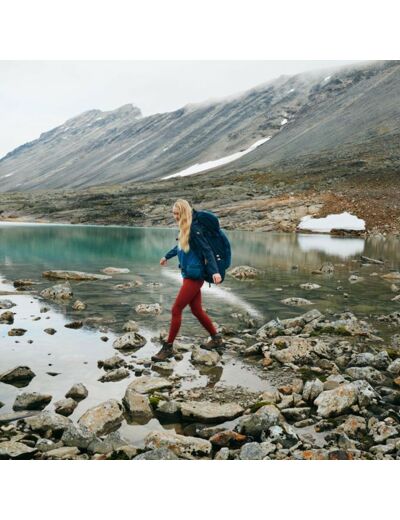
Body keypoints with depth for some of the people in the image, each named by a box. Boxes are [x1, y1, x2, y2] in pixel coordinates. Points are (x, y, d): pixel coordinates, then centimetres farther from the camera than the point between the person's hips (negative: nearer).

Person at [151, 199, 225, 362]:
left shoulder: (193, 229, -17)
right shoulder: (184, 229, 10)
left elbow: (207, 250, -21)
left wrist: (215, 271, -31)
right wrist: (167, 256, 44)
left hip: (194, 276, -9)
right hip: (189, 275, 9)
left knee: (176, 310, -5)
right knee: (197, 310, 15)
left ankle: (168, 347, 6)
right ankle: (216, 339, 28)